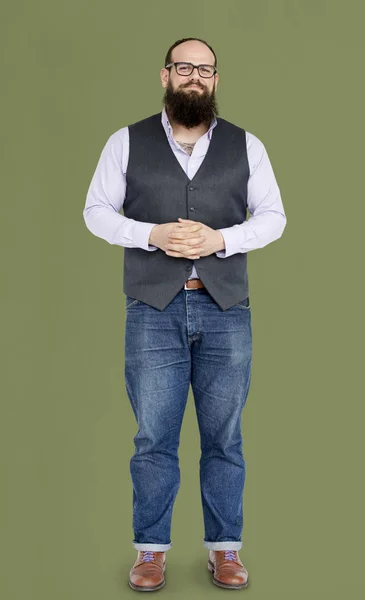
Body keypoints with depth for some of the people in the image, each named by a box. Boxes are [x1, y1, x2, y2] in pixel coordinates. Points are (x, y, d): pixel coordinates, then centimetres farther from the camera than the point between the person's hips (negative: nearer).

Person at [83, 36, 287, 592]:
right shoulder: (127, 142, 7)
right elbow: (96, 210, 7)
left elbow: (273, 216, 8)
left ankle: (225, 547, 21)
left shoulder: (246, 146, 9)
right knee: (154, 436, 3)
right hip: (154, 308, 0)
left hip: (226, 308, 1)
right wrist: (153, 235, -10)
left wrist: (220, 239, -10)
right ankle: (151, 548, 19)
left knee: (224, 436, 6)